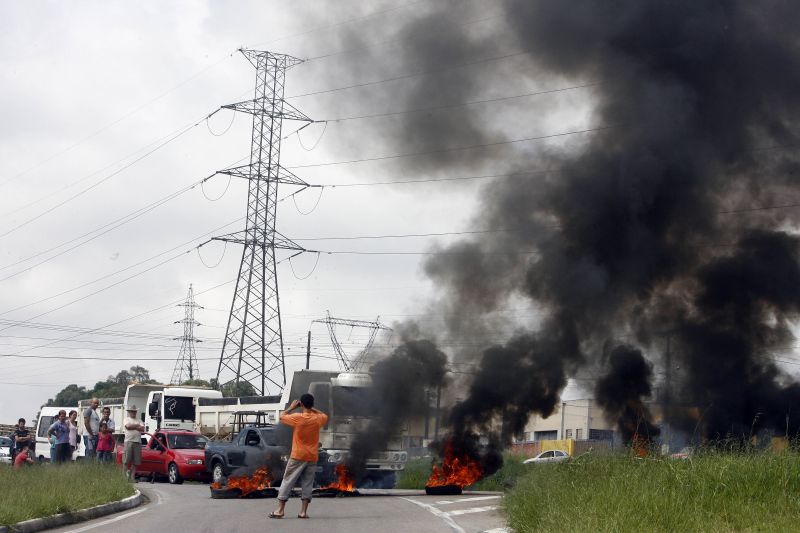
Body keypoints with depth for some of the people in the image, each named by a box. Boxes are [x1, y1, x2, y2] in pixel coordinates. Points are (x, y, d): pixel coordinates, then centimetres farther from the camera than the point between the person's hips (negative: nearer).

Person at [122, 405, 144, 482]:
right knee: (126, 461, -7)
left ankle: (132, 477, 4)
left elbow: (143, 429, 4)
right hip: (129, 441, -4)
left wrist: (133, 427, -6)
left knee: (135, 462, 1)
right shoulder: (127, 419, 10)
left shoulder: (138, 421, 20)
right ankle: (125, 475, -4)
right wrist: (137, 426, 1)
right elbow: (128, 426, -10)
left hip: (137, 442, 4)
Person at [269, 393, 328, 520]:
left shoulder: (297, 417, -13)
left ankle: (280, 510, 0)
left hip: (298, 456, -3)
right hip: (312, 457, 3)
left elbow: (282, 416, 3)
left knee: (287, 481, 3)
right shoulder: (317, 419, -2)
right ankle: (303, 511, -1)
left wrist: (292, 407, 12)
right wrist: (312, 409, 18)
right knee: (307, 483, 5)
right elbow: (325, 416, 23)